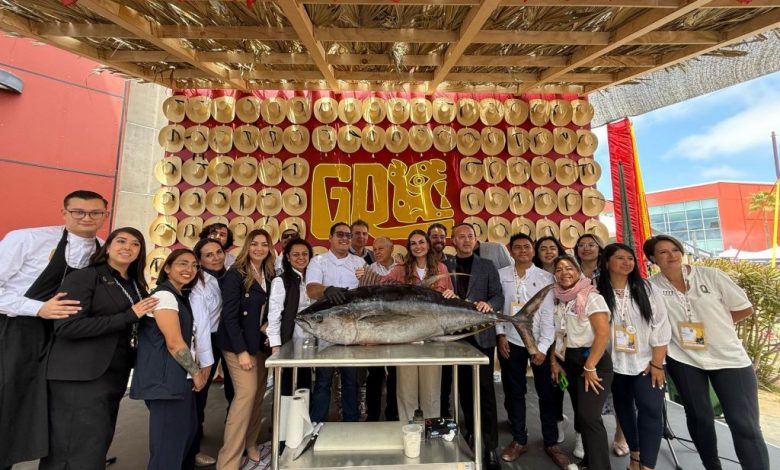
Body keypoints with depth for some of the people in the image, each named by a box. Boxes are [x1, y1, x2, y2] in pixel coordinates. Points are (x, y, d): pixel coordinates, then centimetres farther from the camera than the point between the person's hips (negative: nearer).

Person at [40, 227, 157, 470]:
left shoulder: (136, 286, 12)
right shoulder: (84, 277, -8)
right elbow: (66, 326, -19)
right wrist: (128, 316, -20)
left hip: (115, 376, 7)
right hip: (81, 378, -7)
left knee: (98, 447, 16)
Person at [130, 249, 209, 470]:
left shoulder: (181, 297, 14)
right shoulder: (164, 295, -15)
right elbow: (174, 343, -20)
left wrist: (199, 370, 9)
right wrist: (195, 373, -9)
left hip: (181, 379, 9)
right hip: (167, 380, -9)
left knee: (187, 432, 19)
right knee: (169, 444, 2)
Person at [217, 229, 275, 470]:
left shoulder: (269, 275, 6)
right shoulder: (235, 274, -12)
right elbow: (229, 315, -16)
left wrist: (271, 336, 0)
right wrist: (241, 350, -18)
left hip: (262, 342, 6)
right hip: (239, 343, -6)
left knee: (258, 394, 10)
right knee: (247, 393, -10)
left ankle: (250, 446, 29)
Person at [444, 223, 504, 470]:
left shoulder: (487, 266, 5)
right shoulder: (444, 266, 5)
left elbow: (499, 296, -2)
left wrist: (489, 304, -23)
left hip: (482, 335, -1)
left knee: (484, 388, 1)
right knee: (464, 387, 15)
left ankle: (490, 445, 14)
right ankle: (471, 432, 34)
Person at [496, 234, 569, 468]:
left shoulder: (545, 277, -4)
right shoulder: (501, 275, -1)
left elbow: (549, 314, -7)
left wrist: (543, 347, -11)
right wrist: (501, 335, -4)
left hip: (539, 343, -1)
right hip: (511, 342, 1)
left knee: (546, 393, 10)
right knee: (514, 392, 12)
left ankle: (551, 442, 29)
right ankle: (519, 440, 29)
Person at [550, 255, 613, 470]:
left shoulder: (591, 297, -13)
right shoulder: (558, 300, 6)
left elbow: (603, 333, -20)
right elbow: (556, 333, 13)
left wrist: (589, 367, -20)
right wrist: (554, 361, 6)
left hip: (593, 362, -6)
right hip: (568, 363, 6)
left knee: (589, 416, -11)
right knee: (580, 415, 15)